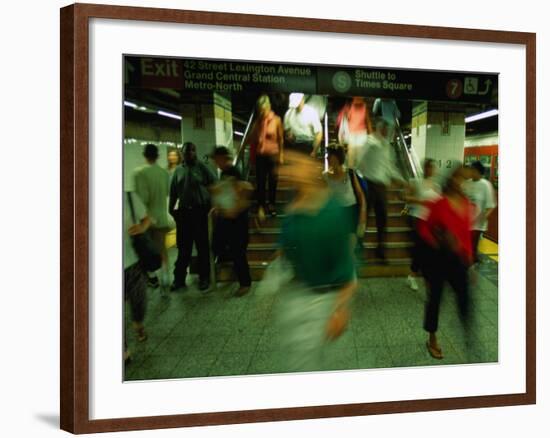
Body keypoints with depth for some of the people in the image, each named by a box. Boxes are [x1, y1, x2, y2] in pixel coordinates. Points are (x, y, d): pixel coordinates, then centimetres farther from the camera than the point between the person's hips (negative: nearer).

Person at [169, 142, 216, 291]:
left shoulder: (202, 167, 0)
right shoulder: (178, 170, 10)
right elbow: (173, 191, 12)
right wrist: (171, 209, 8)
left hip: (200, 210, -3)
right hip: (183, 212, 3)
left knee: (202, 246, 4)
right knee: (183, 247, 8)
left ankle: (204, 277, 14)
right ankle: (179, 278, 15)